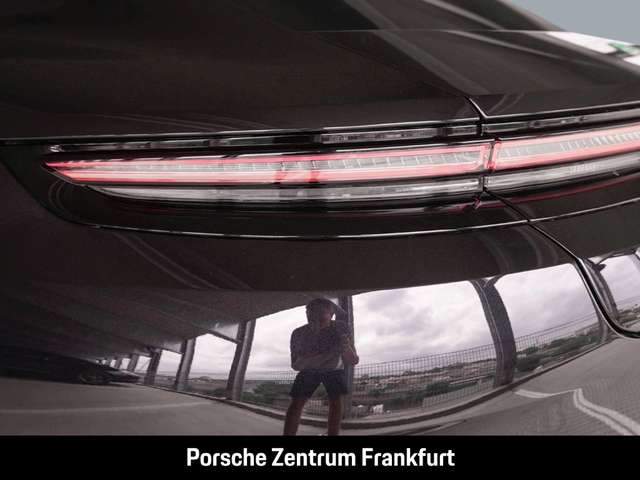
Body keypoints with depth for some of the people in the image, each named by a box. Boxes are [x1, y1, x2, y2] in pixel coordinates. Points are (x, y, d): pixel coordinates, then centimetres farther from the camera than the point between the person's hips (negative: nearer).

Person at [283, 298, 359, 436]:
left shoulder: (340, 330, -32)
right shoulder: (298, 334, -30)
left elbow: (353, 361, -30)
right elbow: (295, 365, -27)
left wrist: (346, 347, -53)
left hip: (334, 370, 0)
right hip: (308, 371, 0)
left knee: (336, 399, -18)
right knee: (296, 401, -15)